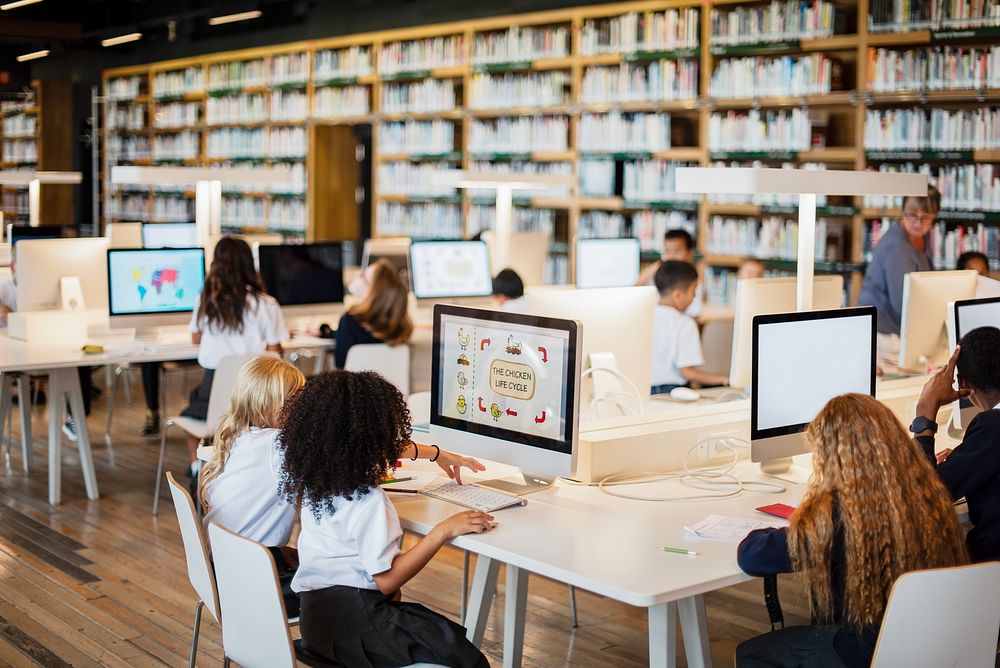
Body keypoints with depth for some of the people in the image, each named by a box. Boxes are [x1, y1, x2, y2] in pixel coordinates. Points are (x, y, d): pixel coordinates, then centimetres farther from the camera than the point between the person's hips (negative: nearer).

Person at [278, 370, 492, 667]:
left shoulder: (316, 471, 2)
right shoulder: (367, 500, -24)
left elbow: (386, 449, 20)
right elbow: (387, 580, -21)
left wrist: (436, 453, 29)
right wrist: (444, 531, -18)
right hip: (352, 623, -9)